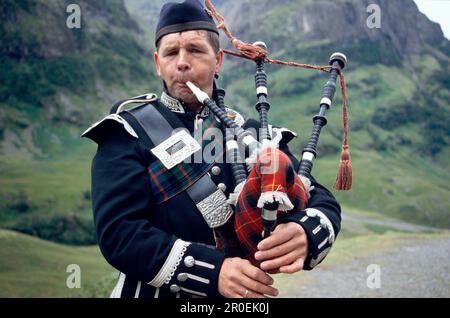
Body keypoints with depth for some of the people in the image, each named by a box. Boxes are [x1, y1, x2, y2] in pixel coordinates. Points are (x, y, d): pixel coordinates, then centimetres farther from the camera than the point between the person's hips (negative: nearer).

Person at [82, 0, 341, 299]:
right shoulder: (129, 132, -10)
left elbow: (321, 201, -6)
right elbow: (118, 232, -20)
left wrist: (305, 233, -29)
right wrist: (213, 269, -32)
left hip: (250, 290, 3)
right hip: (156, 292, -3)